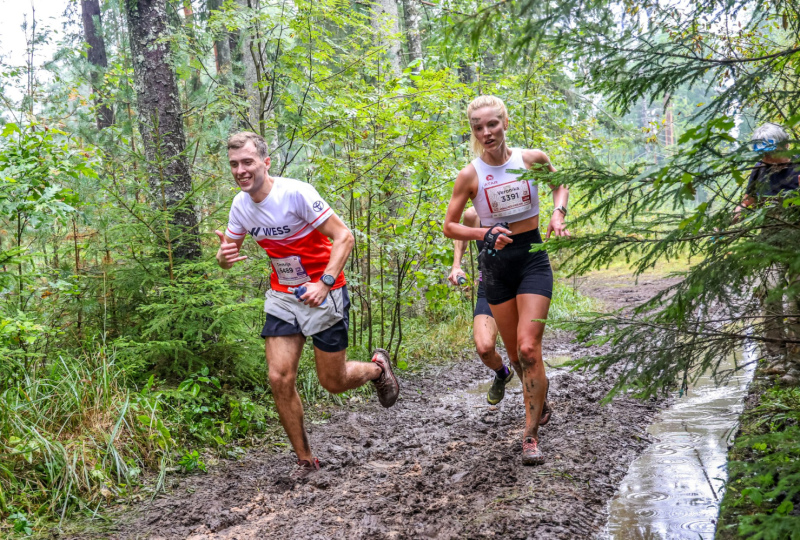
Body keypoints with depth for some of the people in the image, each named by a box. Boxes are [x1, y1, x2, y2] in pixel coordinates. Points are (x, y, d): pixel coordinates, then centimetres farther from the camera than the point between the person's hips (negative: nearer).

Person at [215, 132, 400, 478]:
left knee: (333, 383, 3)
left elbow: (344, 237, -20)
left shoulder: (296, 193, -21)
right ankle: (305, 460, 10)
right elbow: (227, 252, 9)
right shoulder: (241, 205, -2)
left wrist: (324, 283, -31)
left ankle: (377, 367, 37)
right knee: (280, 379, -6)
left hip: (323, 293, -5)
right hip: (282, 297, 5)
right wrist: (224, 257, -16)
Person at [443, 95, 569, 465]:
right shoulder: (470, 175, -7)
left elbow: (561, 184, 17)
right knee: (516, 355, 10)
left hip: (533, 258, -1)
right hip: (495, 264, 1)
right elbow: (449, 227, -1)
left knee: (529, 349, -14)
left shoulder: (532, 159, -4)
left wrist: (558, 213, -2)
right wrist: (486, 234, -17)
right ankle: (539, 402, 40)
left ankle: (530, 435, -4)